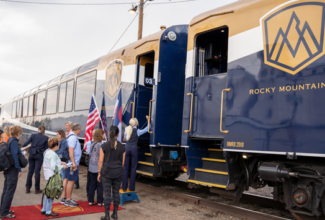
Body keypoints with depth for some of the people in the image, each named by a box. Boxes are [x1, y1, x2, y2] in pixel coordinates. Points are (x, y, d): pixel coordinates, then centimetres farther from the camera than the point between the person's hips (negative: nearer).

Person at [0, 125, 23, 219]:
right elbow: (14, 156, -21)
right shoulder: (14, 142, -17)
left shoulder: (9, 140, 9)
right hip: (13, 170, -10)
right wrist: (19, 169, -18)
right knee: (10, 191, -2)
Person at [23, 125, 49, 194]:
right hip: (39, 155, -2)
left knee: (30, 171, 11)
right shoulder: (46, 138, 0)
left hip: (31, 154, 2)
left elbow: (26, 143, 1)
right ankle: (37, 189, 7)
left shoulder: (33, 135, 3)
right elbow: (46, 148, 1)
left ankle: (28, 188, 16)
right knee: (37, 171, 1)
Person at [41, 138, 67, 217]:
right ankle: (48, 211, 9)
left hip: (48, 175, 10)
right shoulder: (53, 154, -20)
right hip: (52, 175, -10)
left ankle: (44, 209, 28)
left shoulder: (47, 152, 10)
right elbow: (53, 166, -23)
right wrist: (62, 167, -10)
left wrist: (60, 163, 15)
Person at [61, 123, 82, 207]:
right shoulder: (73, 137, -16)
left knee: (66, 179, 14)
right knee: (71, 180, -3)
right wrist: (74, 163, -25)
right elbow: (70, 150, -24)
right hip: (73, 163, -10)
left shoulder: (70, 136, 14)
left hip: (69, 163, 10)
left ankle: (64, 198, 24)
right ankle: (68, 200, 4)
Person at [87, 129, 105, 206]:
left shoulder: (92, 144, 8)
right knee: (100, 185, 3)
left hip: (91, 168, 7)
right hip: (98, 168, -7)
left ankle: (90, 201, 17)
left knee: (92, 185, 12)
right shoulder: (101, 145, -14)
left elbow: (90, 155, 14)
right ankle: (99, 202, 9)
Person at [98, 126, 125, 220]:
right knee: (116, 192, 11)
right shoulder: (122, 147, -2)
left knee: (107, 193, 3)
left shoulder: (104, 146, -8)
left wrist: (99, 173, 4)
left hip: (106, 172, -2)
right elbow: (123, 162, 4)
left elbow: (101, 161, -5)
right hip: (118, 173, 2)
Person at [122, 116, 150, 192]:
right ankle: (131, 188, 5)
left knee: (125, 168, 6)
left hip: (127, 148, 3)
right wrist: (148, 120, 7)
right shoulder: (137, 131, -6)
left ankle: (124, 187, 7)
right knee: (133, 168, 4)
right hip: (134, 149, -3)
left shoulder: (127, 129, 6)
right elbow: (147, 129, 1)